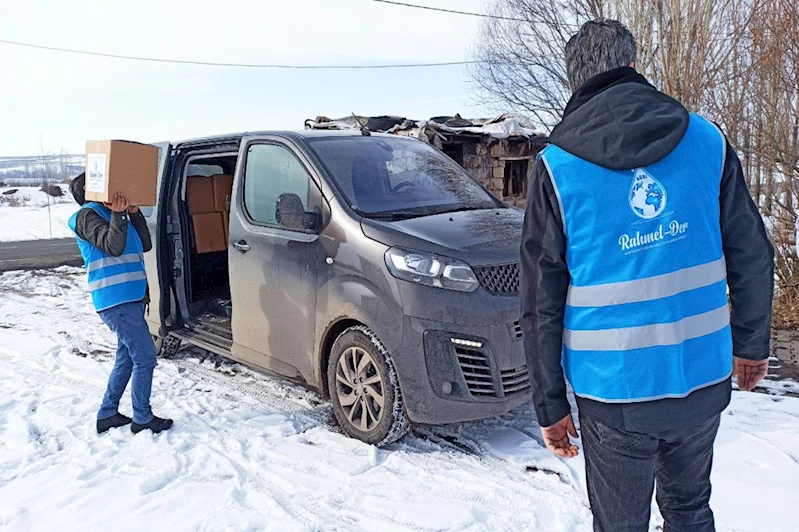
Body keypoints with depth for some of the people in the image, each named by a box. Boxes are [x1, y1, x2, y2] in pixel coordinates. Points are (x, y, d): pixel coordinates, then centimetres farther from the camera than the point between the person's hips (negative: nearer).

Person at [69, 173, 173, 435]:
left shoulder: (113, 214, 19)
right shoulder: (88, 215, -7)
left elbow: (145, 245, 11)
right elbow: (113, 247, -21)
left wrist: (134, 212, 5)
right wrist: (118, 214, -24)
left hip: (131, 298, 9)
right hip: (117, 301, -9)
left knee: (127, 358, 16)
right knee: (145, 357, -6)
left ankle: (107, 414, 27)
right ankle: (142, 419, 6)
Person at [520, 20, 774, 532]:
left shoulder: (557, 167, -9)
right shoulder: (706, 140, -2)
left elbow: (542, 300, -8)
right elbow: (752, 256, 4)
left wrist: (551, 402, 1)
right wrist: (751, 345, 19)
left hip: (615, 391, -3)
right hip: (703, 380, 3)